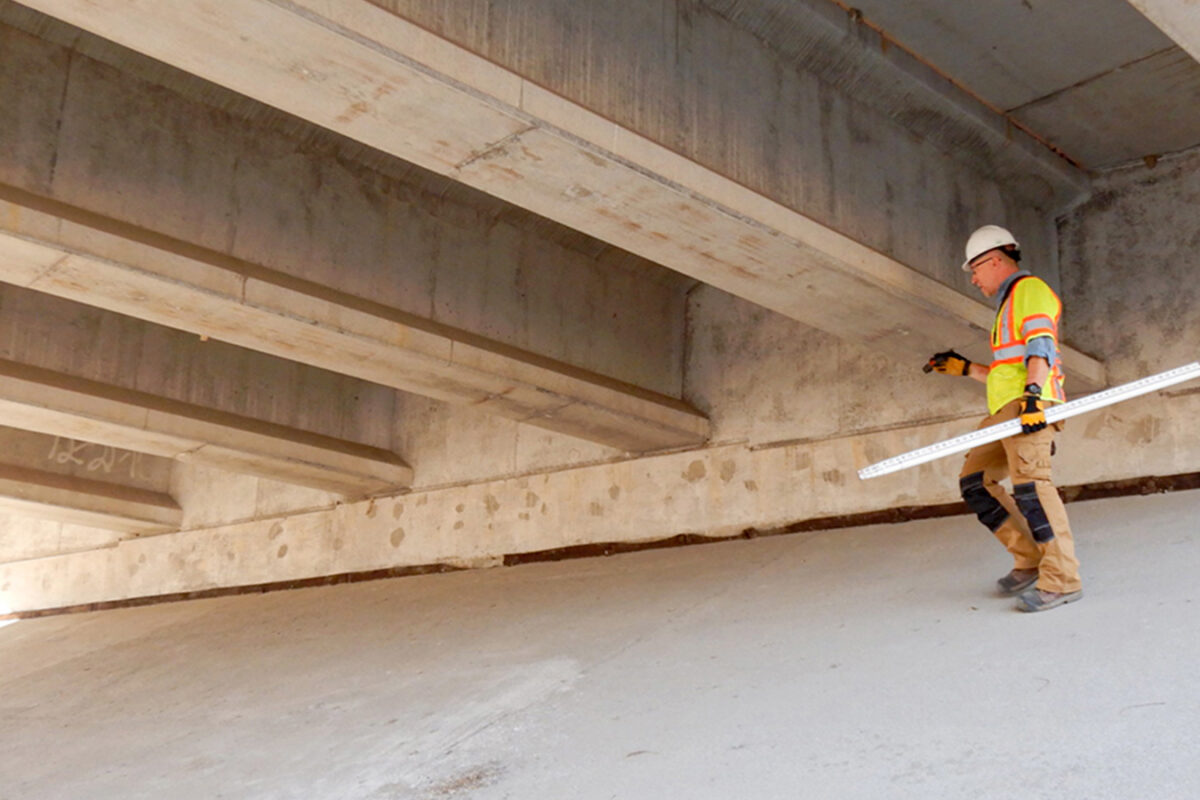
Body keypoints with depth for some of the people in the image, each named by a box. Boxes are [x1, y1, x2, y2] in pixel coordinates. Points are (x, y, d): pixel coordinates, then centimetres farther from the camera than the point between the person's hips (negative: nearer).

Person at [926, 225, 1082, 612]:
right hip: (1006, 408, 10)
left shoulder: (1030, 290, 2)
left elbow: (1040, 346, -15)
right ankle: (1030, 561, 3)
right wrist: (964, 368, 30)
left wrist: (1033, 392, -29)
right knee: (974, 482, 5)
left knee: (1028, 480, -23)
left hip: (1030, 404, -10)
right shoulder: (1008, 305, 31)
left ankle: (1062, 579, -25)